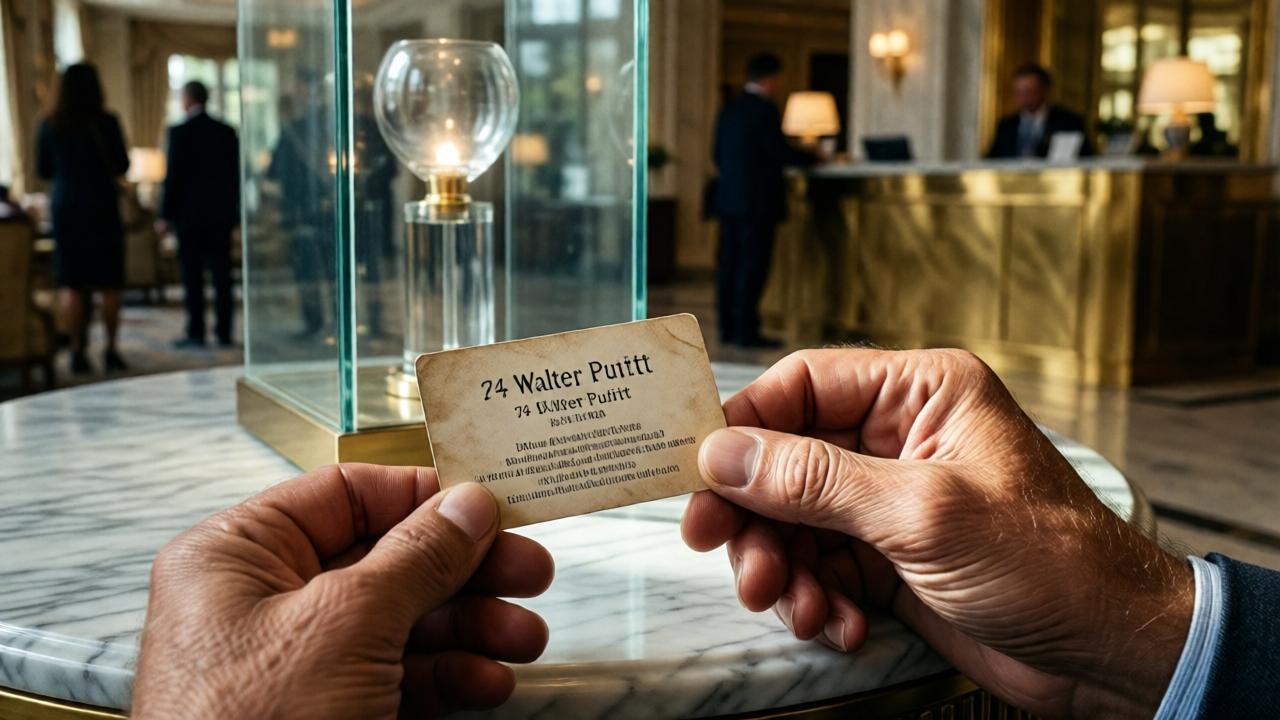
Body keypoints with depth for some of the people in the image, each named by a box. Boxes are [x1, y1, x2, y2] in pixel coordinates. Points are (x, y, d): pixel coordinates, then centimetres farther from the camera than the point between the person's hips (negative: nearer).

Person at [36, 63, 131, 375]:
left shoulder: (49, 126, 1)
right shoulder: (106, 122, -8)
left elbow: (43, 170, 8)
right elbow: (122, 166, -3)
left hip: (65, 206, 2)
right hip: (102, 206, -2)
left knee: (71, 285, 4)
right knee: (109, 284, 5)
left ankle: (78, 351, 2)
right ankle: (111, 350, 5)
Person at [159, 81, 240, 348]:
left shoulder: (180, 131, -7)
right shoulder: (227, 131, 6)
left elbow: (173, 175, -9)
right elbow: (235, 173, 9)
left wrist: (165, 215, -4)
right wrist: (234, 211, 16)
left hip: (190, 215, -4)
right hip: (221, 214, 4)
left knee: (192, 276, 0)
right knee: (221, 274, 5)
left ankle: (196, 333, 0)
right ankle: (224, 333, 5)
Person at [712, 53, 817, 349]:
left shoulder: (730, 109, 12)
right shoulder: (764, 109, -12)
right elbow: (780, 153, -15)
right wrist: (814, 157, 0)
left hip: (728, 199, 8)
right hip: (758, 201, -8)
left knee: (729, 264, 9)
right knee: (753, 266, -5)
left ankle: (728, 327, 13)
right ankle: (746, 331, -4)